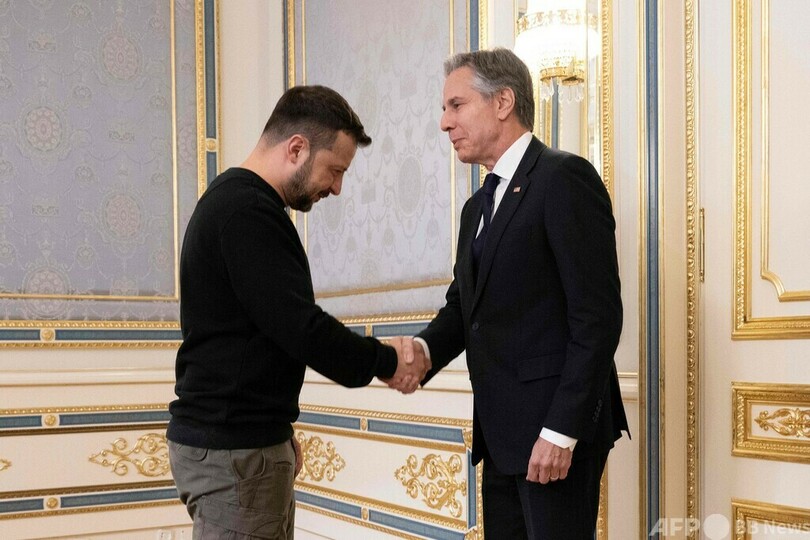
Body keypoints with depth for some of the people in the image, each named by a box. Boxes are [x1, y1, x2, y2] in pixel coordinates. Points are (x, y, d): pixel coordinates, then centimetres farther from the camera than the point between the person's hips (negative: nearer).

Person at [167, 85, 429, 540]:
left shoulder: (236, 201, 15)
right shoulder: (245, 210, -18)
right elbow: (299, 326, -23)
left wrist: (278, 428, 18)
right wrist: (385, 361, -9)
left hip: (241, 438, 10)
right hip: (232, 450, -10)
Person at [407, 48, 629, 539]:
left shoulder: (564, 178, -10)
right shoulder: (479, 207, 18)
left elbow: (598, 315, -17)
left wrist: (561, 431, -20)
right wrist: (424, 349, -5)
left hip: (557, 428, -8)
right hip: (501, 430, 8)